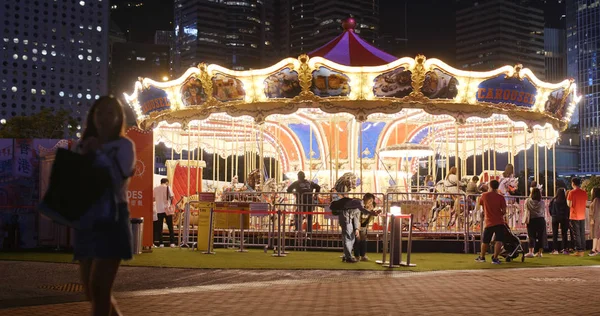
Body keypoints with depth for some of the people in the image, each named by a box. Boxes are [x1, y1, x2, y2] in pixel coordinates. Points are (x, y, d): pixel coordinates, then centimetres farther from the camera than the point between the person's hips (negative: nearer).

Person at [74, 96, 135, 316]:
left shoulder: (123, 145, 1)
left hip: (111, 221, -6)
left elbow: (118, 179, -14)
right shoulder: (85, 146, 17)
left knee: (98, 289, -12)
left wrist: (100, 152, -11)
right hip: (86, 221, 7)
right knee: (92, 291, 10)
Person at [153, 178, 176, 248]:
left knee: (159, 227, 6)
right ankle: (172, 243, -2)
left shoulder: (155, 189, 5)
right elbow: (171, 197, -8)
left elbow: (153, 199, 3)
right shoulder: (167, 187, -2)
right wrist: (171, 204, 9)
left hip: (159, 210, 2)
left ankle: (161, 243, 2)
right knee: (170, 227, 3)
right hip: (167, 209, -2)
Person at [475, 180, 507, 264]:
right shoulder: (500, 197, -6)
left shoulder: (484, 196, -1)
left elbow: (480, 203, 17)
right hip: (499, 222, -2)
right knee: (499, 241, -4)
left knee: (485, 241, 16)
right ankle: (495, 258, -11)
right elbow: (504, 211, -7)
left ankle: (482, 257, 30)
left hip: (489, 222, 2)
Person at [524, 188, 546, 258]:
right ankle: (540, 252, 9)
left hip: (531, 220, -1)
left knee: (531, 236, -1)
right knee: (541, 236, 7)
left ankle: (531, 252, -13)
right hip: (541, 220, 1)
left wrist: (526, 220, 3)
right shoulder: (542, 202, 3)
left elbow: (527, 211, -2)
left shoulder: (528, 201, -2)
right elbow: (544, 212, 8)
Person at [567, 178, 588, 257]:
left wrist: (567, 198, 3)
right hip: (582, 216, 5)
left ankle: (578, 251, -2)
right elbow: (586, 204, 11)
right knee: (582, 233, 10)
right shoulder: (584, 193, 3)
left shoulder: (572, 192, -12)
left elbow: (569, 205, -13)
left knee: (576, 234, -1)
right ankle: (582, 250, 13)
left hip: (574, 216, -5)